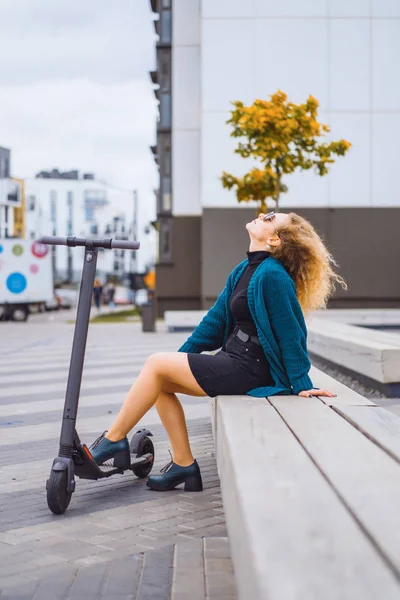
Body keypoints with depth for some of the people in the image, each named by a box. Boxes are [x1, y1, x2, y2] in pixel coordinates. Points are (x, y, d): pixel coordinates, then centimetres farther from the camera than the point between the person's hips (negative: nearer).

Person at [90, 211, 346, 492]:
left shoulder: (272, 275, -18)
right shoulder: (244, 270, 11)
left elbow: (289, 331, -16)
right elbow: (217, 319, 16)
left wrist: (301, 384, -13)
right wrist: (180, 358, 17)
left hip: (248, 371, -9)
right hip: (234, 360, 9)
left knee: (157, 364, -9)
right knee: (161, 383, 4)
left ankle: (114, 439, 5)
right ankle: (184, 464, 9)